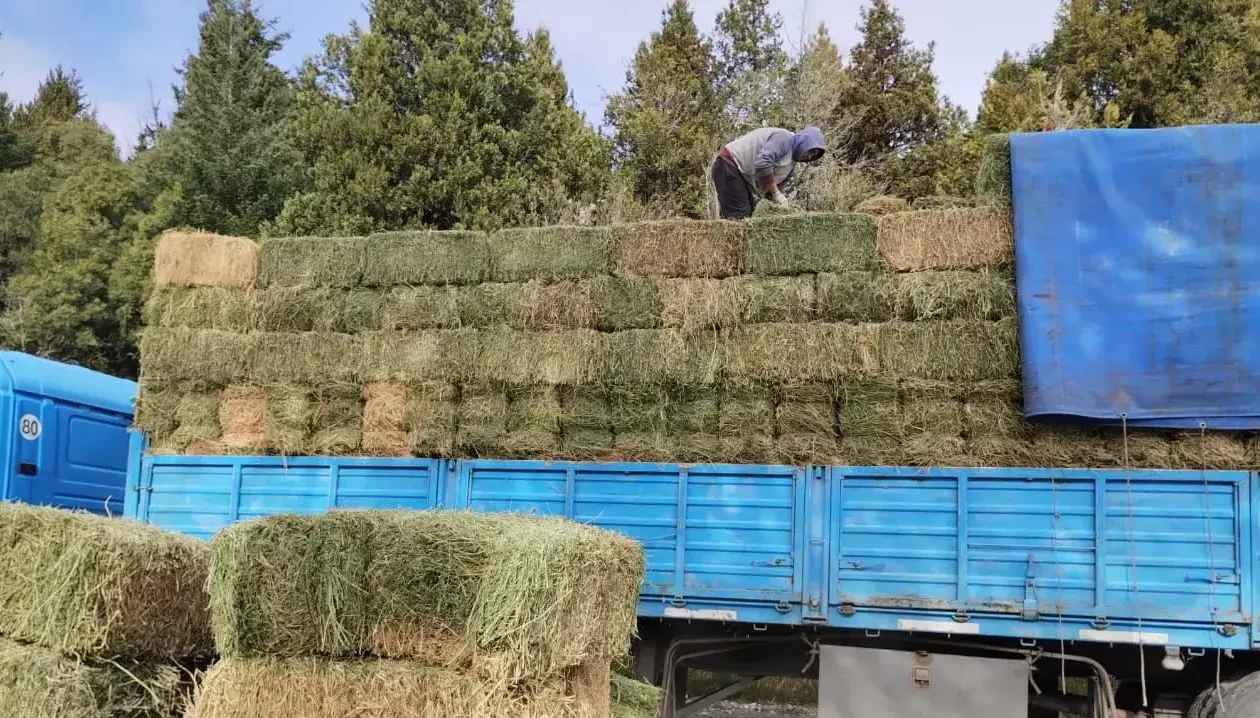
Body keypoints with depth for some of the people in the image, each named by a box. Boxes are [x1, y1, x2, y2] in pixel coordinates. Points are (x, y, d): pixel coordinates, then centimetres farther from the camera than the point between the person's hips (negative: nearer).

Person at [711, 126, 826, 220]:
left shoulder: (791, 164, 14)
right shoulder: (784, 138, -15)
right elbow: (762, 163, -29)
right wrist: (776, 193, -23)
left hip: (743, 178, 10)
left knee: (747, 216, 5)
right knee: (738, 216, -18)